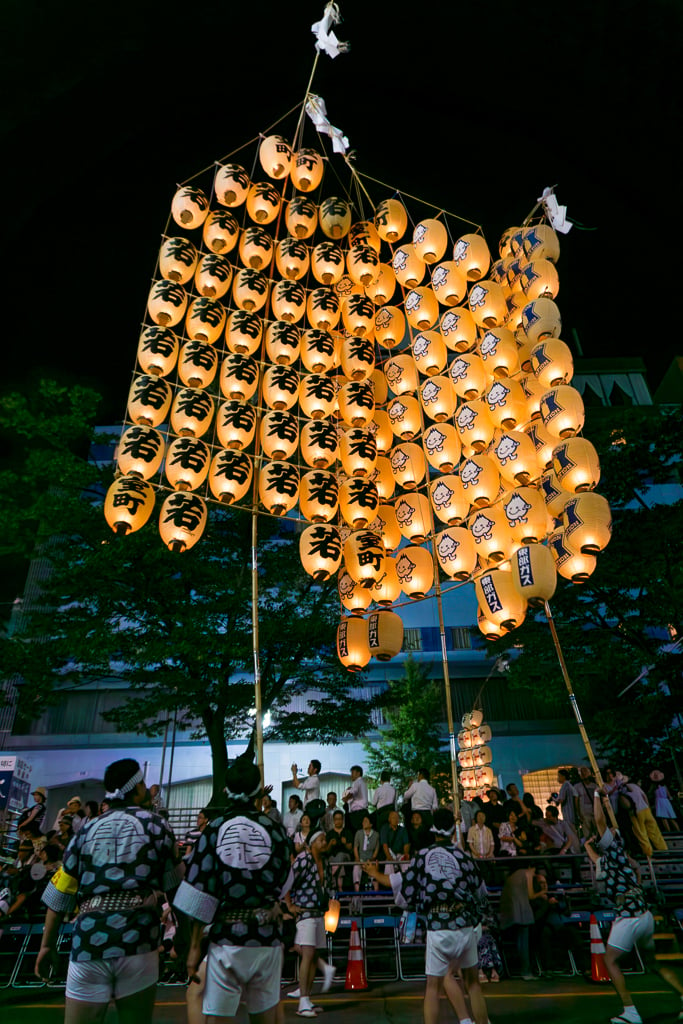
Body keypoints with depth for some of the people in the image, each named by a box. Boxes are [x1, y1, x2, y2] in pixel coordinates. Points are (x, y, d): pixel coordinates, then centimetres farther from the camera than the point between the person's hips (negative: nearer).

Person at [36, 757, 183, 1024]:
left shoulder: (88, 829, 13)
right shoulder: (156, 825, 5)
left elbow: (60, 894, 14)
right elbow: (174, 886, 6)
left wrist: (48, 944, 24)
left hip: (89, 940, 2)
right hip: (138, 939, -2)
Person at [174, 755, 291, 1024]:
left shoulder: (214, 828, -6)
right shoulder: (274, 828, -3)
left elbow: (200, 895, -7)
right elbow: (281, 883, 7)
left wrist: (194, 946, -1)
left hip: (226, 937, -2)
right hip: (269, 937, 2)